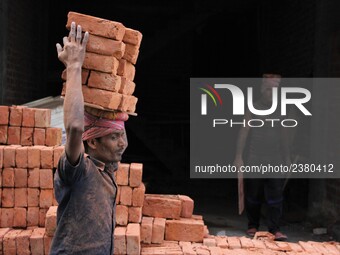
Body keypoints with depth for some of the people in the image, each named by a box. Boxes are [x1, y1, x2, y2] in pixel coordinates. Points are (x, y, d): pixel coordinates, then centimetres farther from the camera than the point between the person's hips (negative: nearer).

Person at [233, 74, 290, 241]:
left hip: (275, 161, 2)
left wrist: (287, 157, 17)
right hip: (254, 161, -2)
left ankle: (274, 229, 0)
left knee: (275, 196, -4)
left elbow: (283, 135, 17)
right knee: (253, 196, 6)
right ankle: (253, 226, 20)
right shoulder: (253, 109, 0)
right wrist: (239, 156, -8)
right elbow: (244, 133, -3)